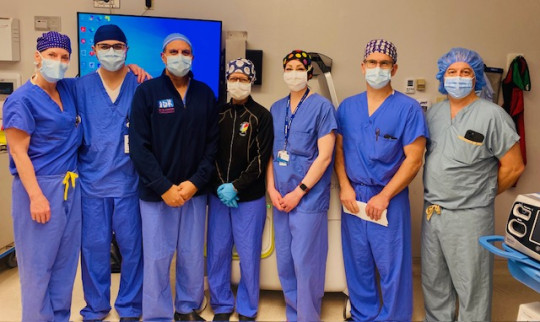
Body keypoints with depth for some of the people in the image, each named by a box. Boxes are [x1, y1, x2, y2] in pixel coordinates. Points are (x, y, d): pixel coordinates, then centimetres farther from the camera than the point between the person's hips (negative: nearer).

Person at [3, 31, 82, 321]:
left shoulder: (69, 89, 8)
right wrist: (36, 196, -18)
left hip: (70, 186, 7)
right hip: (40, 187, -7)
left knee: (65, 260, 14)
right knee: (39, 263, 3)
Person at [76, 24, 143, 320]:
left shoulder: (140, 86, 1)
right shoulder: (81, 87, 5)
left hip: (129, 180, -1)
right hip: (91, 180, 1)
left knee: (132, 246, 7)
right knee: (94, 247, 9)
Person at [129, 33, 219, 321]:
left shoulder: (205, 94, 6)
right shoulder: (147, 92, -3)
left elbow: (213, 143, 3)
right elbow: (138, 146, -8)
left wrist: (196, 182, -8)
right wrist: (164, 187, -13)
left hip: (195, 190, 3)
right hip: (156, 192, -2)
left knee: (193, 256, 11)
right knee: (157, 258, 5)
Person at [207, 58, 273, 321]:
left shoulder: (261, 116, -3)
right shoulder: (218, 113, 6)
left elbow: (261, 159, -9)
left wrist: (235, 187, -14)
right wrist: (220, 185, -9)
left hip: (250, 197, -3)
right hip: (218, 195, 3)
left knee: (248, 255, 4)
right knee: (217, 253, 8)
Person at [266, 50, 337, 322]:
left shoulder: (321, 106, -5)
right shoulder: (276, 109, 11)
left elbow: (324, 156, -10)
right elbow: (271, 152, 12)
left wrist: (298, 192, -13)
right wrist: (272, 189, -1)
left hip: (309, 197, -5)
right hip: (280, 198, 5)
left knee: (305, 263, -1)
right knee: (284, 263, 12)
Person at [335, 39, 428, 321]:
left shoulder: (408, 108, -6)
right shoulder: (347, 106, 7)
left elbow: (414, 159, -9)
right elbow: (338, 148, 9)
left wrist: (384, 196, -13)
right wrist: (345, 187, -5)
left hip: (389, 198, -4)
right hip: (353, 195, 4)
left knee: (392, 267, 5)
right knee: (357, 263, 14)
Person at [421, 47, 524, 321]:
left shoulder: (491, 115, -11)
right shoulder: (434, 112, 7)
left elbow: (513, 167, -8)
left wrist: (481, 194, 1)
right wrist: (435, 196, 8)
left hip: (469, 215, -6)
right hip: (431, 211, 6)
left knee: (471, 286, 9)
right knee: (433, 281, 20)